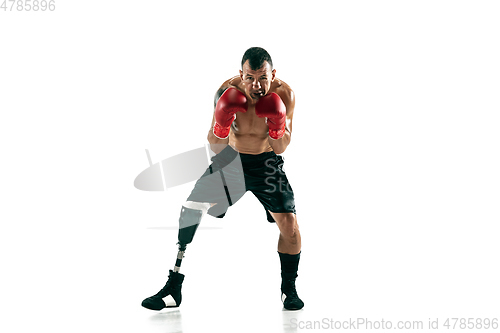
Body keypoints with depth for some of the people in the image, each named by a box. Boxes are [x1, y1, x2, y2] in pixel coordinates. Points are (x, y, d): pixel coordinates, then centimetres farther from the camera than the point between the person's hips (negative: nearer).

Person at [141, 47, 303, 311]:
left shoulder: (284, 94, -23)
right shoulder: (228, 91, -25)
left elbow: (281, 148, -13)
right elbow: (215, 147, -18)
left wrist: (277, 126, -34)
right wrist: (222, 123, -39)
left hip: (266, 163, 0)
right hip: (230, 159, 0)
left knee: (289, 224, -12)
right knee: (190, 212, -11)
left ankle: (289, 291, 14)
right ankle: (173, 290, -3)